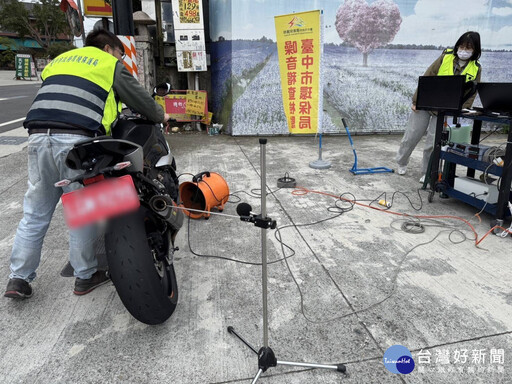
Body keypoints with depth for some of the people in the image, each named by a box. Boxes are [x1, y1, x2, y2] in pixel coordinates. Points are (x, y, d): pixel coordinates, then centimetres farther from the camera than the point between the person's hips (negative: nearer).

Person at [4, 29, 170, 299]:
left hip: (38, 136, 6)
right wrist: (160, 116, 33)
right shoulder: (111, 65, 14)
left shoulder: (59, 60, 31)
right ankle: (85, 277, 16)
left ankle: (18, 279, 17)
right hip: (77, 140, -5)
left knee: (35, 213, 12)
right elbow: (139, 97, 16)